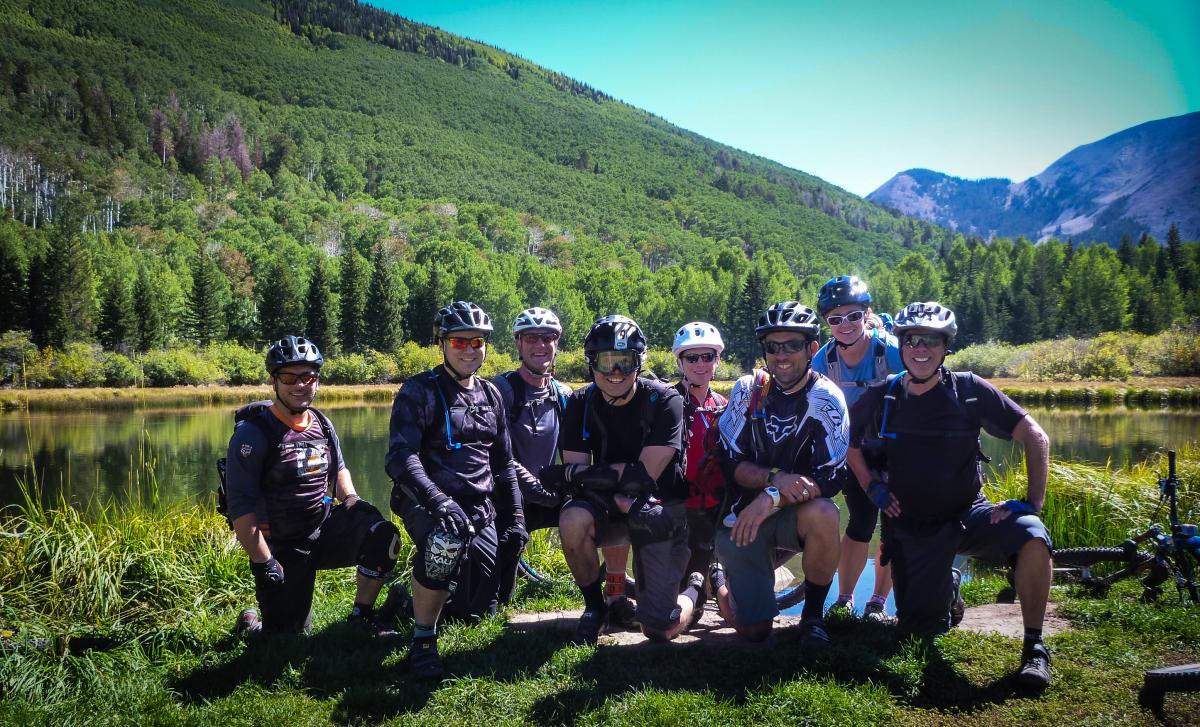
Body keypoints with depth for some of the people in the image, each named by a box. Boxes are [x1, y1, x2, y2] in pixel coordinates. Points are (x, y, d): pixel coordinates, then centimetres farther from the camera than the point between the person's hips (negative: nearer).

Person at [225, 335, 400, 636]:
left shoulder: (322, 425, 4)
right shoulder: (253, 433, -16)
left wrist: (352, 499, -1)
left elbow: (339, 469, 21)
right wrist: (263, 563, -21)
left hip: (325, 527, 5)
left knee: (383, 536, -21)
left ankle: (362, 614, -3)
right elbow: (241, 507, -19)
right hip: (282, 549, -5)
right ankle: (252, 623, 34)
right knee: (289, 639, 0)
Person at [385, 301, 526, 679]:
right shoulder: (419, 391, -7)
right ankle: (423, 640, -19)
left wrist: (515, 517, 9)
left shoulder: (490, 394, 13)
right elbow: (400, 458, -19)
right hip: (426, 500, -5)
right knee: (445, 542, -39)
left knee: (481, 607, -1)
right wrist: (439, 502, -34)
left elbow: (503, 462, 18)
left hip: (480, 506, 6)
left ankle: (433, 591, 34)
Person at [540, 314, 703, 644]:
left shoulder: (664, 401, -16)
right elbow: (577, 471, -12)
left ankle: (696, 586, 25)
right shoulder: (581, 404, -5)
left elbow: (645, 473, -22)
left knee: (661, 630, -10)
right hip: (611, 507, 3)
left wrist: (570, 474, -23)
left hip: (661, 511, -3)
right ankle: (595, 608, -6)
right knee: (573, 520, -32)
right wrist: (623, 502, -29)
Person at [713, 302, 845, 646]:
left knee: (822, 514, -36)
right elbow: (731, 461, -7)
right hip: (743, 514, 1)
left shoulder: (826, 398, -10)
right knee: (753, 630, -4)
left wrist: (771, 500, -30)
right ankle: (721, 576, 31)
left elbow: (830, 476, -18)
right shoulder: (748, 389, -4)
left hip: (795, 513, -1)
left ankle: (813, 614, -12)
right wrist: (774, 478, -26)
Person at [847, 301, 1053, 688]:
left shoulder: (970, 390, -10)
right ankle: (948, 587, 34)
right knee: (921, 628, -2)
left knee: (1032, 535, -32)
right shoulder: (879, 399, -5)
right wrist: (873, 487, -1)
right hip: (910, 526, 2)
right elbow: (849, 446, 13)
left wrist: (1032, 502, -16)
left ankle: (1034, 646, -16)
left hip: (968, 513, -1)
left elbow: (1035, 437, -8)